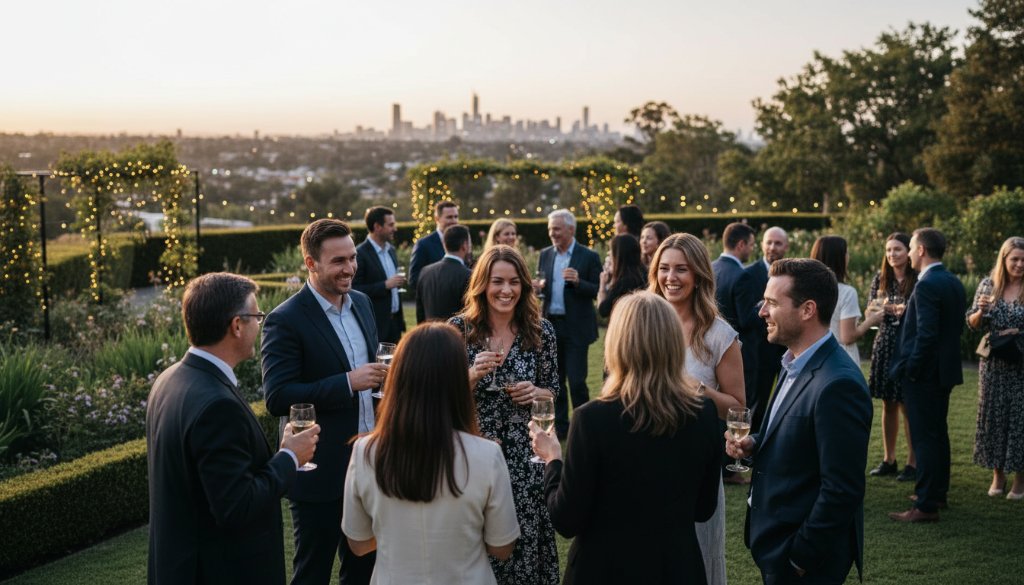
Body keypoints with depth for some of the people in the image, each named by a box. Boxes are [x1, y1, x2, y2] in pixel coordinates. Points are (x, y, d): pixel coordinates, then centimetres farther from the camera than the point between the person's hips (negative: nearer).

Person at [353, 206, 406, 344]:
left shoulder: (390, 250, 13)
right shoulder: (360, 254, -13)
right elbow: (354, 290, -18)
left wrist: (398, 282, 7)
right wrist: (385, 285, -21)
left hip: (394, 321, 7)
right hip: (375, 323, -7)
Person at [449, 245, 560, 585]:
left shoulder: (541, 331, -1)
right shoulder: (459, 328, -5)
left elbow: (553, 390, 9)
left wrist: (535, 393, -12)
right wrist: (474, 375, -20)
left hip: (524, 454, 1)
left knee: (524, 538, 6)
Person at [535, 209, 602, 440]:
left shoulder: (589, 257, -5)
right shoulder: (545, 254, 9)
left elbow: (598, 292, -7)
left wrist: (578, 282, -23)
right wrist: (536, 288, -7)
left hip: (576, 327, -5)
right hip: (551, 324, 5)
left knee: (576, 380, -5)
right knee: (555, 379, 10)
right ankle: (559, 426, 20)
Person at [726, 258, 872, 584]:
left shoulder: (837, 385, -25)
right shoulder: (796, 365, 5)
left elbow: (842, 491, -25)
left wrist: (800, 558, -18)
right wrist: (754, 444, -1)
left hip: (805, 559, -9)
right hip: (775, 543, 9)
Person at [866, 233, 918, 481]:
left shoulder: (919, 280, -5)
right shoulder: (880, 279, 8)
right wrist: (878, 305, -14)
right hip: (884, 346, 4)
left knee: (908, 405, -2)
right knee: (888, 405, 10)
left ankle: (913, 463, 5)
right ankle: (888, 460, 18)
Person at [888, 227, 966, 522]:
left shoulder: (927, 285, -19)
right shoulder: (954, 283, 10)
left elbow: (927, 333, -24)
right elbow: (955, 326, 14)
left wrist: (911, 369, -16)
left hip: (924, 373, -10)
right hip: (945, 369, 10)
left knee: (924, 437, -6)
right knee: (938, 433, 19)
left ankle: (926, 505, -3)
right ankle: (938, 491, 31)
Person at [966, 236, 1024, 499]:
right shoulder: (988, 285, 2)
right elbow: (972, 324, 4)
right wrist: (981, 310, -15)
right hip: (993, 365, 2)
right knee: (991, 416, 7)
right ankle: (998, 476, 20)